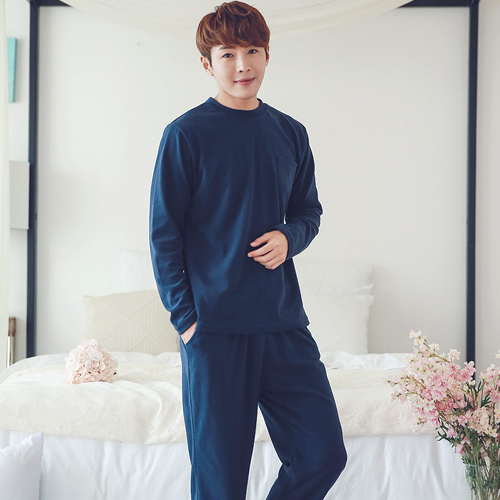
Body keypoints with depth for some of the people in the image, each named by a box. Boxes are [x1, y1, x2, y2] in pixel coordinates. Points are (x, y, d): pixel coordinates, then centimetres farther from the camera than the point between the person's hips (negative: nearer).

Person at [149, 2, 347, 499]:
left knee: (324, 454, 4)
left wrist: (288, 237, -2)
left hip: (284, 322, 5)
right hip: (215, 327, -4)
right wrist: (185, 317, -8)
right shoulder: (186, 135, -4)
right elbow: (164, 233, -3)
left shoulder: (291, 134, 11)